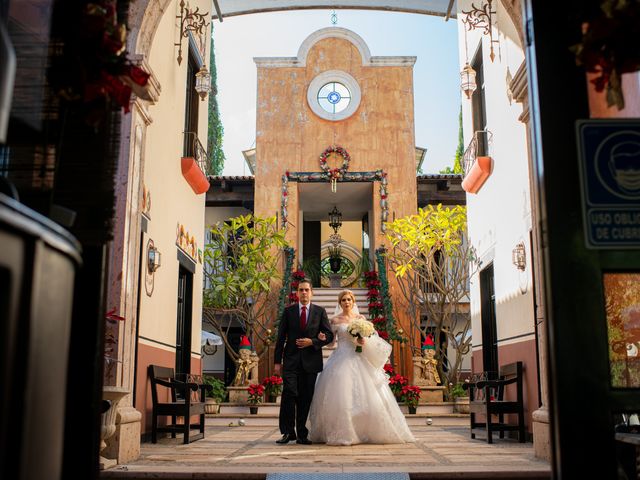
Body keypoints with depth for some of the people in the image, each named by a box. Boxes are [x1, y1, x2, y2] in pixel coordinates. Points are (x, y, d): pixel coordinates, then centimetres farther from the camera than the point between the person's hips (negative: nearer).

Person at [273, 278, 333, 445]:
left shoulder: (320, 311, 7)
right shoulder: (288, 311, 7)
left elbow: (329, 335, 5)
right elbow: (281, 337, 6)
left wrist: (312, 342, -11)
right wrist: (277, 361, 1)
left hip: (311, 360, 1)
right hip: (291, 360, -1)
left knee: (306, 398, 4)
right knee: (289, 393, -13)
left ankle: (302, 434, 12)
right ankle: (288, 432, -4)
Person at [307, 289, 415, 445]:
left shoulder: (360, 318, 10)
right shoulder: (335, 320, 6)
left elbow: (371, 336, 10)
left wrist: (365, 341, -11)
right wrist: (322, 337, -14)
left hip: (359, 360, 2)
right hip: (341, 359, -2)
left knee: (364, 395, -2)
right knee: (341, 396, -9)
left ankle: (366, 431, 9)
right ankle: (342, 433, -1)